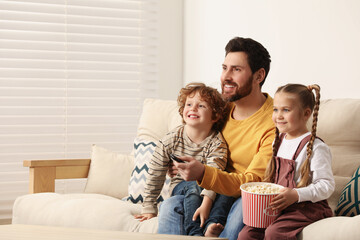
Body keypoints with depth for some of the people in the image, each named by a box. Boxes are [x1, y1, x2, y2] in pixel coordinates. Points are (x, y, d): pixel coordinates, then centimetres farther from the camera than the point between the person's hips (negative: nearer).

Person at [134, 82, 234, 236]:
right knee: (194, 187, -33)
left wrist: (206, 204, -41)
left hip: (208, 189, 0)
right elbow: (155, 175, -2)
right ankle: (195, 232, -44)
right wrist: (149, 208, -3)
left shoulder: (217, 143, -11)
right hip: (181, 186, 1)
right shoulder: (171, 140, -7)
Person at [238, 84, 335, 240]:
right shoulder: (278, 142, 14)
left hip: (307, 207, -7)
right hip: (278, 206, 7)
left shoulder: (316, 147, -12)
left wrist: (296, 195, -26)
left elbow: (326, 185, -16)